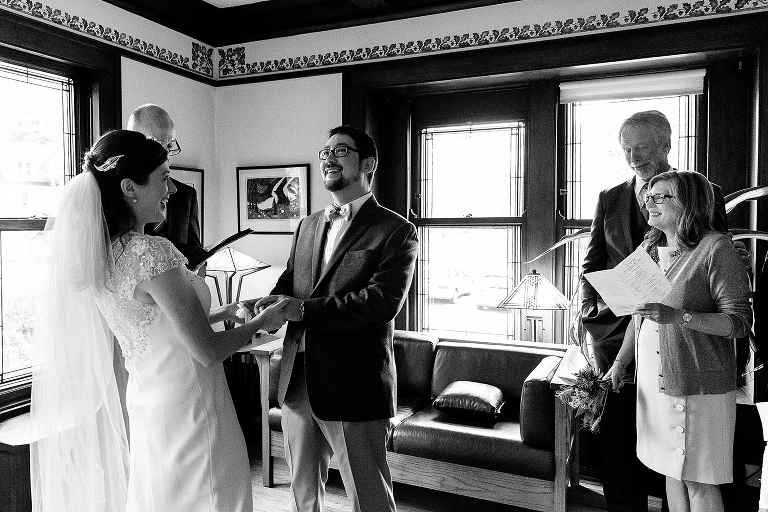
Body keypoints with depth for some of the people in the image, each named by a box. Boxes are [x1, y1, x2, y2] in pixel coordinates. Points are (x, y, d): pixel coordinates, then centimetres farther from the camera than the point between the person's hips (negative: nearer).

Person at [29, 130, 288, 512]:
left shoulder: (101, 255, 3)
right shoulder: (151, 252, -23)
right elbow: (207, 351, -20)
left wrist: (213, 314, 16)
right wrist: (260, 323, -4)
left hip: (145, 407, 8)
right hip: (186, 412, -8)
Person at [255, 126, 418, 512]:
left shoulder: (396, 231, -8)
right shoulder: (309, 225, 14)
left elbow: (381, 301, -20)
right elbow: (287, 282, 11)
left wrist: (303, 309, -24)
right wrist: (264, 308, -12)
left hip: (354, 388, -6)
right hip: (297, 382, 7)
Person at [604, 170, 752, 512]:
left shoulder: (715, 249, -11)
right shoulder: (649, 248, 9)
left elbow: (740, 322, -14)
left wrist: (678, 316, -27)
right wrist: (620, 363, 9)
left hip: (699, 386, -6)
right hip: (654, 381, 6)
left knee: (698, 481, 5)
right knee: (672, 471, 17)